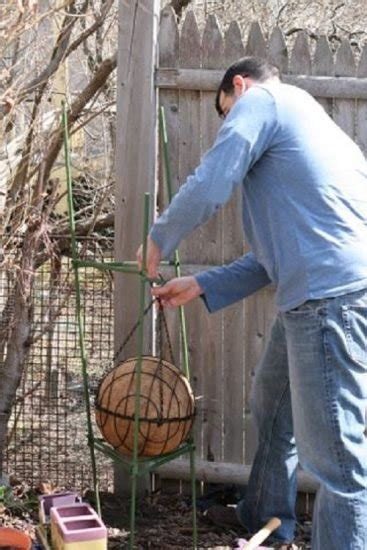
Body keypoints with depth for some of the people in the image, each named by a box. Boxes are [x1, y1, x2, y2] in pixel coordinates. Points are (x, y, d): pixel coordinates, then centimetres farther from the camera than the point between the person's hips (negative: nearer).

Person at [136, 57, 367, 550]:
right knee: (271, 405, 28)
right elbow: (276, 253, 28)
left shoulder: (260, 100, 2)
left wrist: (158, 240, 8)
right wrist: (201, 286, 27)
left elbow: (208, 188, -10)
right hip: (318, 293, 10)